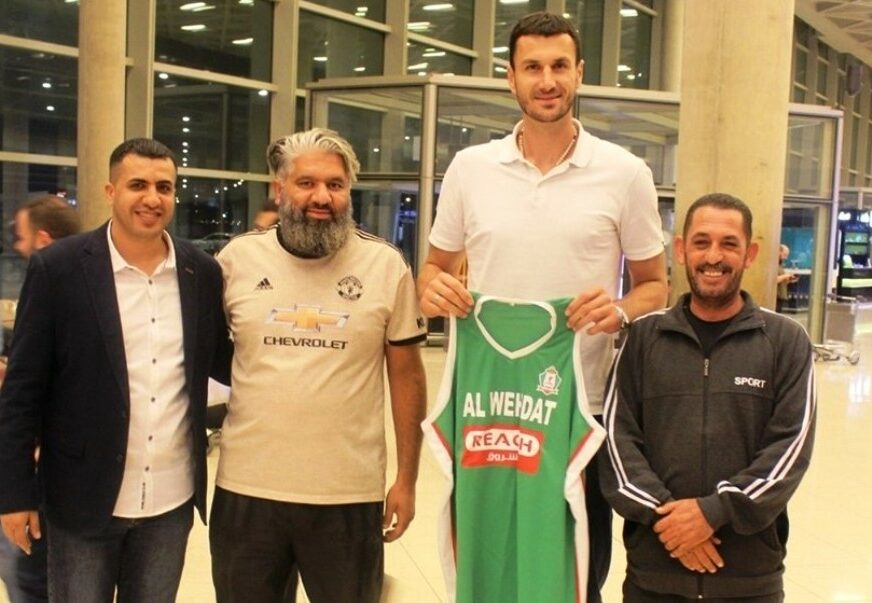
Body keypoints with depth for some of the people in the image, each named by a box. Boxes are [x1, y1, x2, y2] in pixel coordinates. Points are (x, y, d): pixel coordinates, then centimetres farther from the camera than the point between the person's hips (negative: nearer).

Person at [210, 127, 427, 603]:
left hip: (350, 493, -1)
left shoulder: (387, 266, -3)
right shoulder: (237, 258, -1)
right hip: (246, 489, 1)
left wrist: (407, 478, 2)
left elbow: (406, 374, 2)